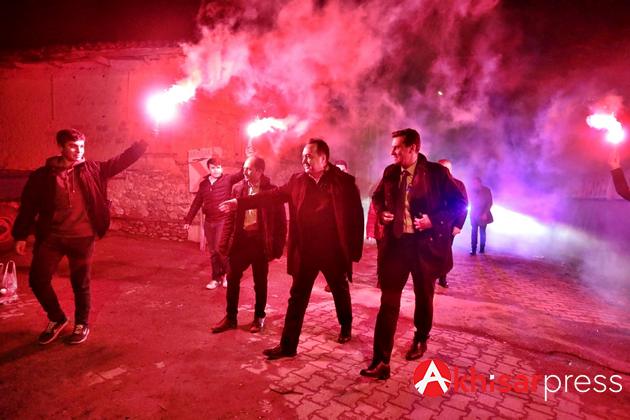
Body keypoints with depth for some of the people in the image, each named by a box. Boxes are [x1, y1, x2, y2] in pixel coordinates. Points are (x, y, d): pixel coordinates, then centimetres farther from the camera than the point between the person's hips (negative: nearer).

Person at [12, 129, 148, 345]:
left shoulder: (92, 169, 2)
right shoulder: (42, 175, 0)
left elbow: (121, 161, 0)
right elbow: (28, 206, 4)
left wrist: (144, 142, -9)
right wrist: (20, 235, 1)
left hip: (82, 238, -1)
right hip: (51, 238, 1)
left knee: (81, 283, 9)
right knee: (38, 280, 4)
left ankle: (82, 324, 28)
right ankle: (57, 319, 29)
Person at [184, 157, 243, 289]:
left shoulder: (227, 179, -4)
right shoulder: (203, 184, 9)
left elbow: (242, 174, -19)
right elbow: (196, 203, 13)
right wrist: (188, 220, 13)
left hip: (223, 221, -5)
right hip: (208, 222, 5)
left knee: (220, 249, -7)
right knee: (213, 252, 10)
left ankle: (226, 274, 17)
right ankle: (216, 278, 22)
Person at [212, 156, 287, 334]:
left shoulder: (272, 191, -7)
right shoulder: (237, 188, 3)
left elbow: (281, 222, -6)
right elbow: (230, 217, 5)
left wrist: (277, 248, -8)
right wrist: (225, 243, 0)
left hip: (260, 241, -3)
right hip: (240, 239, 3)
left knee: (260, 282, 11)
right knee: (232, 279, 9)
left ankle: (259, 317, 29)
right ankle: (230, 317, 27)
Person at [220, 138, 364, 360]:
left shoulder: (344, 181, -9)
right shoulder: (297, 180, 2)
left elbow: (356, 215, -9)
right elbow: (272, 195, 5)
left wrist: (355, 250, -11)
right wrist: (239, 202, 1)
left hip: (334, 252, -2)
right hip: (305, 252, 3)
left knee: (341, 292, 20)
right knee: (297, 298, 6)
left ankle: (346, 327, 47)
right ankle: (287, 345, 17)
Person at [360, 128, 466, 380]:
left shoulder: (436, 172, -7)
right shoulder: (390, 172, 5)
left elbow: (459, 203, -4)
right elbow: (377, 197, 20)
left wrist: (435, 219, -18)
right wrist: (381, 212, -1)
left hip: (426, 245, -2)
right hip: (395, 243, 2)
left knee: (423, 298, 17)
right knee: (388, 302, -1)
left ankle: (420, 340, 44)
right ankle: (381, 361, 4)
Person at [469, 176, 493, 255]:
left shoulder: (486, 190, -5)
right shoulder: (472, 190, 1)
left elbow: (490, 203, -4)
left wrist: (485, 213, -12)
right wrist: (472, 212, -1)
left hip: (483, 215, -1)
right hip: (474, 214, 1)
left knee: (482, 232, 5)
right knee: (474, 231, -4)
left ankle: (482, 248, 16)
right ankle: (473, 249, -5)